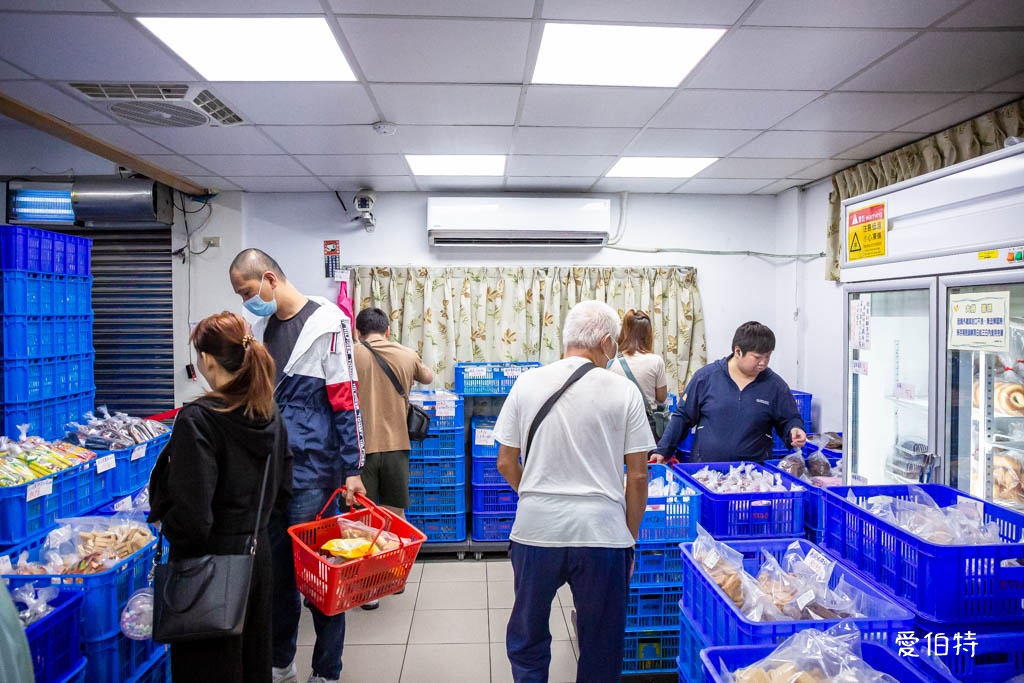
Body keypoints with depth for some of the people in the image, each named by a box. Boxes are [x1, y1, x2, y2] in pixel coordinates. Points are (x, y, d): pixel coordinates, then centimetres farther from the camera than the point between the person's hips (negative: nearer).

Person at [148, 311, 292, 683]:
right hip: (258, 553, 7)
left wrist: (165, 525, -3)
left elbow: (192, 516, -23)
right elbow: (282, 492, 8)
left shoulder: (197, 419, -21)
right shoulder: (270, 414, 0)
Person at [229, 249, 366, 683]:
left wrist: (352, 470, -13)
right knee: (275, 569, 15)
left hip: (311, 471, -7)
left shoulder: (326, 322, -10)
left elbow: (346, 401, -12)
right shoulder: (260, 327, 12)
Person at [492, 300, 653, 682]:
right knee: (601, 646, 17)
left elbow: (506, 463, 4)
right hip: (602, 533, -1)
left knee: (527, 636, 21)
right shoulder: (623, 391, -6)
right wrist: (630, 536, 10)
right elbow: (637, 475, -3)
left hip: (535, 529, 2)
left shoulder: (527, 383, -1)